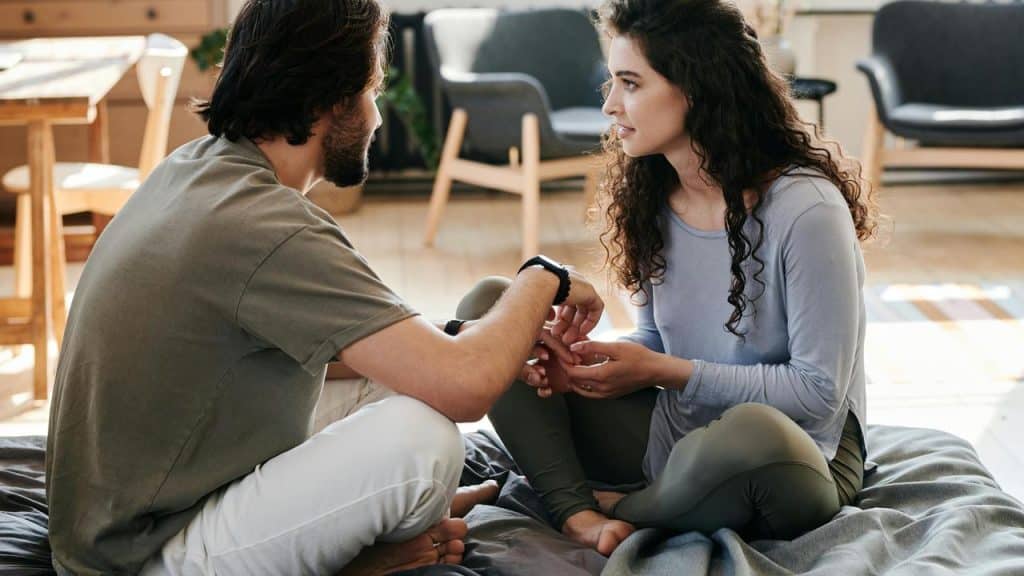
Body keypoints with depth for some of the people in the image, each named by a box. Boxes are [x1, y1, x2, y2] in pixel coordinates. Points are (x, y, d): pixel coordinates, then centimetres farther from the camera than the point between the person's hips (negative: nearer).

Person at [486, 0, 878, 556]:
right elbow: (657, 341, 9)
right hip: (672, 437, 6)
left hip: (790, 457, -6)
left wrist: (666, 372, -20)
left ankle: (620, 509, -11)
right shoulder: (653, 197, 1)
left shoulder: (805, 209, -20)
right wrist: (586, 360, -12)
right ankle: (580, 516, -22)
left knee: (755, 431, -44)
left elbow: (819, 390, -19)